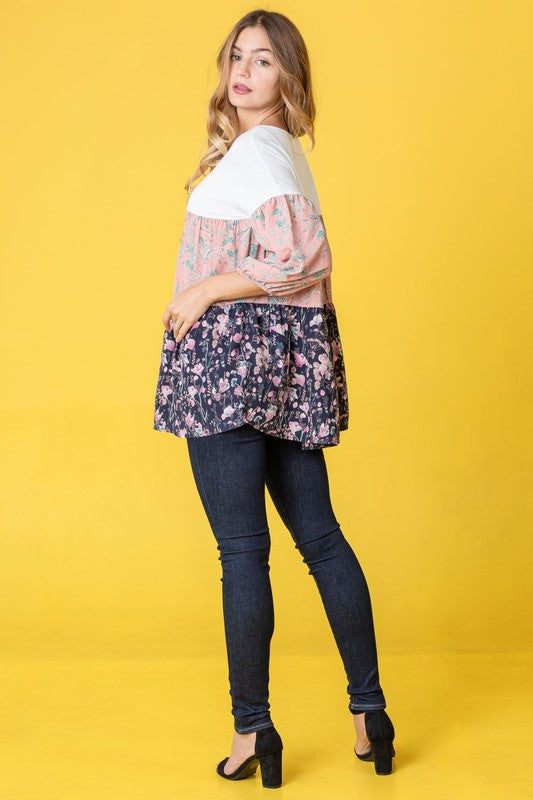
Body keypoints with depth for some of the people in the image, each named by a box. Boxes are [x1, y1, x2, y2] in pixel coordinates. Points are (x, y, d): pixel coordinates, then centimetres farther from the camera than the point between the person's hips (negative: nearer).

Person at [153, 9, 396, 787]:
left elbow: (301, 257, -22)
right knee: (319, 535, 11)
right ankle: (370, 710, 18)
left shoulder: (253, 150, -10)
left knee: (242, 549, -3)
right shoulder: (282, 149, 19)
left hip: (233, 351, -10)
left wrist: (204, 292, -14)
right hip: (290, 356, 10)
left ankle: (252, 730, 7)